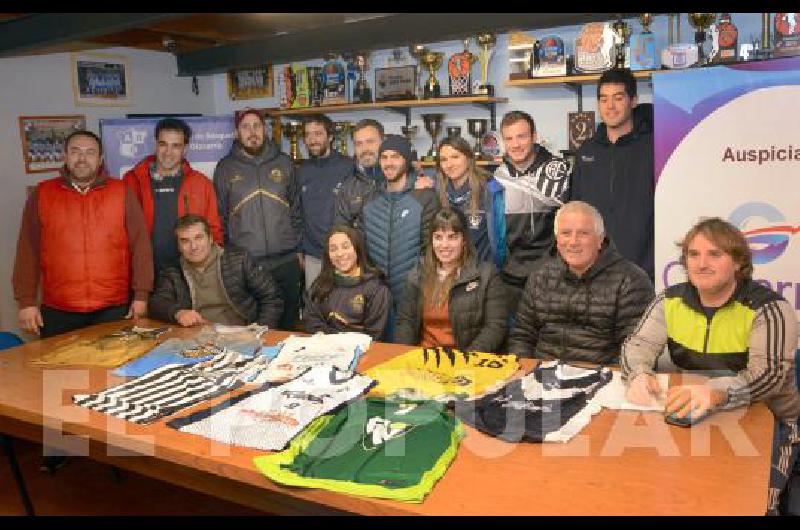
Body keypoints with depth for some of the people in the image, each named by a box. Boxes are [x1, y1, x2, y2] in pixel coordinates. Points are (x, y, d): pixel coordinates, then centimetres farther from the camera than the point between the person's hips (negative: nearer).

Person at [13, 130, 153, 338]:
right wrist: (26, 302, 1)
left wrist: (141, 295, -2)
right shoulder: (42, 194, 5)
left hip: (114, 309, 0)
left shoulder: (122, 193, 3)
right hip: (58, 313, 1)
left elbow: (140, 244, 2)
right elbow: (28, 250, 5)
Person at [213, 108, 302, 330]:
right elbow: (220, 216, 7)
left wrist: (298, 248, 5)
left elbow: (296, 208, 10)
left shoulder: (283, 163, 8)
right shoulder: (226, 167, 5)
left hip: (286, 261, 1)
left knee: (287, 323, 11)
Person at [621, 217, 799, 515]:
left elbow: (769, 373, -24)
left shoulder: (769, 309, -12)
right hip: (693, 418, 4)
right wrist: (639, 374, -29)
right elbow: (639, 343, -3)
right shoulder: (671, 301, 2)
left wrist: (716, 393, -45)